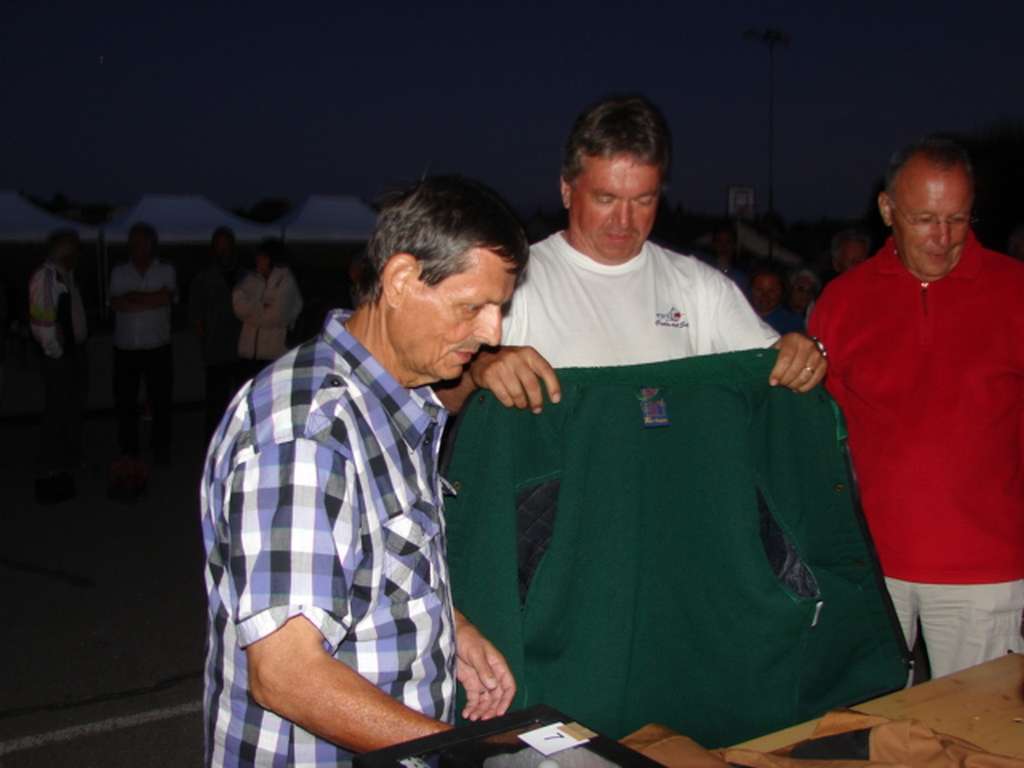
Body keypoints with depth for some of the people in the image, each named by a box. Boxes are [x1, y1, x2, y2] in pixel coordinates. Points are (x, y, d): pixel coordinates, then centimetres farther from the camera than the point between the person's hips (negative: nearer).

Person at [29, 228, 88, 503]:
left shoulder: (67, 275, 10)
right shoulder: (44, 276, -15)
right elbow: (41, 320, -18)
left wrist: (78, 352, 9)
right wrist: (57, 352, -13)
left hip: (75, 353, 9)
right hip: (60, 357, -9)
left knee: (73, 414, 17)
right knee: (57, 416, -3)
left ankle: (66, 472, 30)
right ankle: (50, 479, 7)